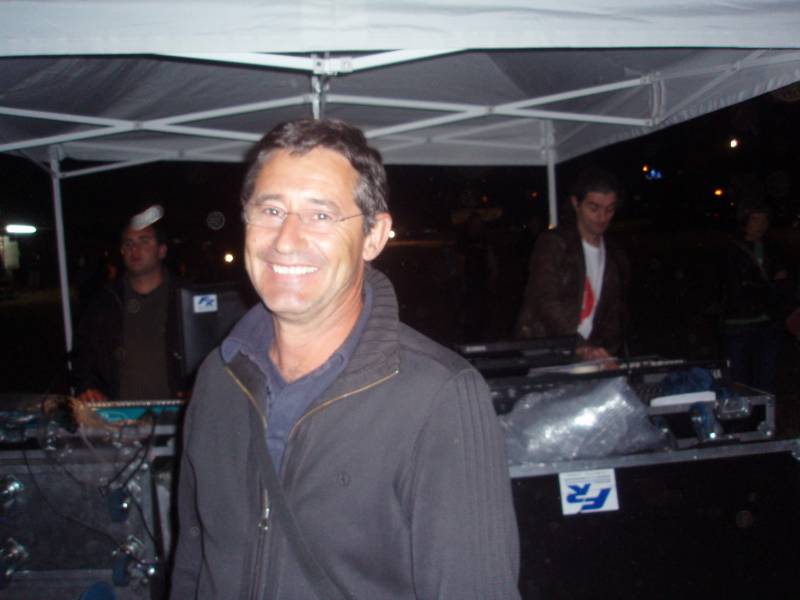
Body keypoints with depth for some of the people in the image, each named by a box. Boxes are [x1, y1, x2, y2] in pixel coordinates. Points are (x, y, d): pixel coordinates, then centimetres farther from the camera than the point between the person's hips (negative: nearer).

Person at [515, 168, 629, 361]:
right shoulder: (552, 243, -2)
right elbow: (546, 302, -13)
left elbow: (615, 315, 14)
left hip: (586, 359, 4)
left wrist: (605, 349, -6)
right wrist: (580, 347, -23)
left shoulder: (617, 258, 15)